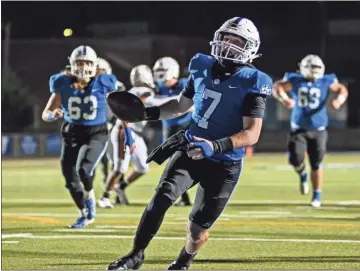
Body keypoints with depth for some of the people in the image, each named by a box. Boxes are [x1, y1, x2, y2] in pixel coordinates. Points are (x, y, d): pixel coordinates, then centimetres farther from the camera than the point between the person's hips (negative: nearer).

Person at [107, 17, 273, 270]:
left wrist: (216, 146, -35)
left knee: (198, 228, 5)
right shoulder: (203, 68, 4)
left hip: (224, 164, -4)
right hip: (189, 151, 4)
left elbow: (252, 133, -20)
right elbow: (181, 104, 20)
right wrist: (148, 113, 4)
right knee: (161, 197, -19)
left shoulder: (252, 83, -14)